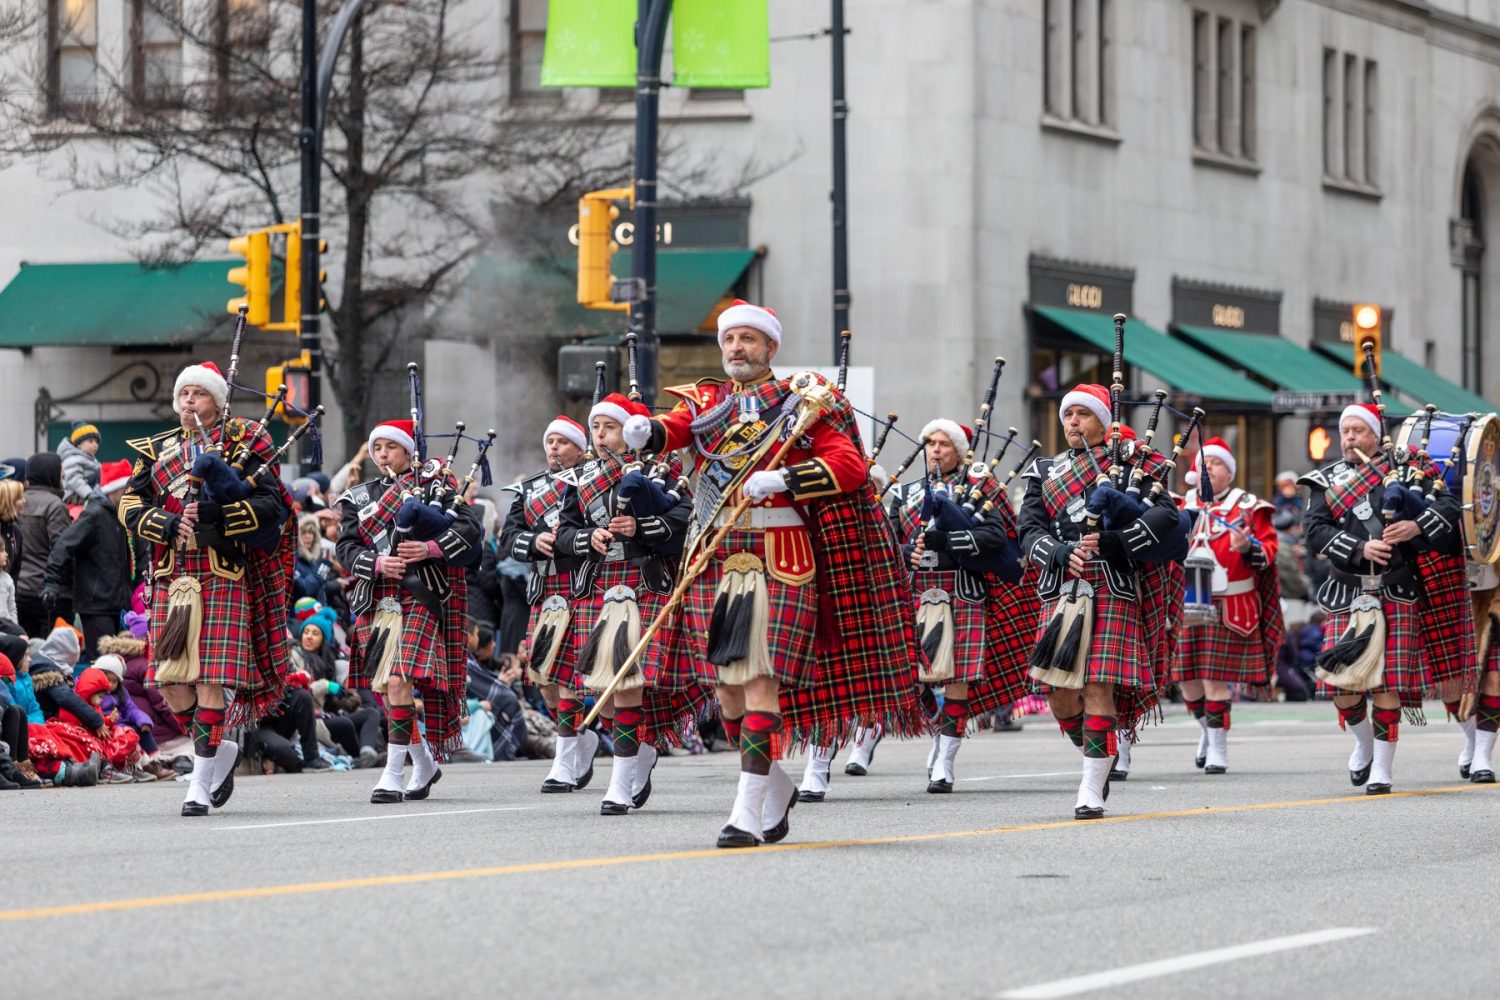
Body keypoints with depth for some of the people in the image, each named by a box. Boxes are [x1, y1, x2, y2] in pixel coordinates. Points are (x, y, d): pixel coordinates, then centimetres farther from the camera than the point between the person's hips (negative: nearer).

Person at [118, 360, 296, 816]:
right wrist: (168, 525, -10)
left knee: (212, 680, -9)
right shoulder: (156, 449, 16)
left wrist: (216, 515, -18)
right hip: (170, 577, 4)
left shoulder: (244, 444, 4)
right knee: (171, 681, 2)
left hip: (223, 577, -4)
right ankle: (220, 750, 26)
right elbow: (130, 506, 9)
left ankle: (200, 783, -4)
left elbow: (272, 505, -5)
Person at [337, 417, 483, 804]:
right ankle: (424, 764, 29)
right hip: (375, 600, 6)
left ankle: (393, 776, -18)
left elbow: (470, 526, -4)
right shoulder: (360, 498, 16)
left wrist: (431, 548, -18)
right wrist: (377, 564, -13)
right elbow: (346, 547, 6)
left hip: (420, 597, -6)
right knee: (383, 689, 9)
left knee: (400, 681, -18)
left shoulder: (434, 486, 4)